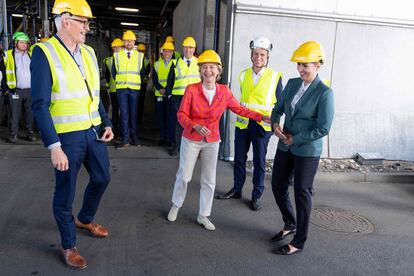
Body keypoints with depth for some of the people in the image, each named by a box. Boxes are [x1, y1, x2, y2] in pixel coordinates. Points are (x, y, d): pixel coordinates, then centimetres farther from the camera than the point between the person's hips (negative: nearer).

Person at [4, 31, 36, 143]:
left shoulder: (31, 55, 14)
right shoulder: (8, 55, 3)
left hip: (30, 90, 3)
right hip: (15, 90, -3)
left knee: (30, 113, 7)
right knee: (14, 113, 1)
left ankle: (30, 132, 16)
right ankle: (13, 134, 11)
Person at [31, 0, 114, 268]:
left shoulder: (88, 52, 7)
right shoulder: (44, 53, -13)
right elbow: (40, 105, -16)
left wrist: (107, 123, 8)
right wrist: (54, 146, -21)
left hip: (93, 131, 7)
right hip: (67, 136, -6)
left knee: (102, 177, 20)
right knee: (65, 192, 8)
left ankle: (84, 219, 46)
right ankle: (69, 245, 29)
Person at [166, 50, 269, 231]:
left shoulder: (224, 92, -6)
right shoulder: (191, 90, -14)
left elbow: (239, 109, 3)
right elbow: (181, 115, -12)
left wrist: (262, 117, -5)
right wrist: (195, 126, -31)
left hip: (212, 141, 3)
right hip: (191, 140, -2)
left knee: (209, 181, 9)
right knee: (184, 176, 9)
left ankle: (203, 216, 28)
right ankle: (176, 205, 37)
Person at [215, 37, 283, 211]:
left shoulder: (275, 77, -5)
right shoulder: (244, 75, 6)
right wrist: (244, 113, 11)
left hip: (262, 125, -3)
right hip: (242, 123, 4)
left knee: (259, 162, 5)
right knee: (239, 158, 12)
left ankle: (256, 196, 19)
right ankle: (236, 190, 28)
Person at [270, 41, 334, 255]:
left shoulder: (324, 93, -15)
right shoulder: (292, 84, 2)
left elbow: (323, 129, -17)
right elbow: (278, 108, 14)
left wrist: (295, 139, -15)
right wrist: (275, 124, -6)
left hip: (307, 151, -6)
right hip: (285, 146, 6)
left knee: (301, 193, 5)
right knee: (278, 186, 13)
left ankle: (299, 242, 23)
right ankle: (290, 225, 39)